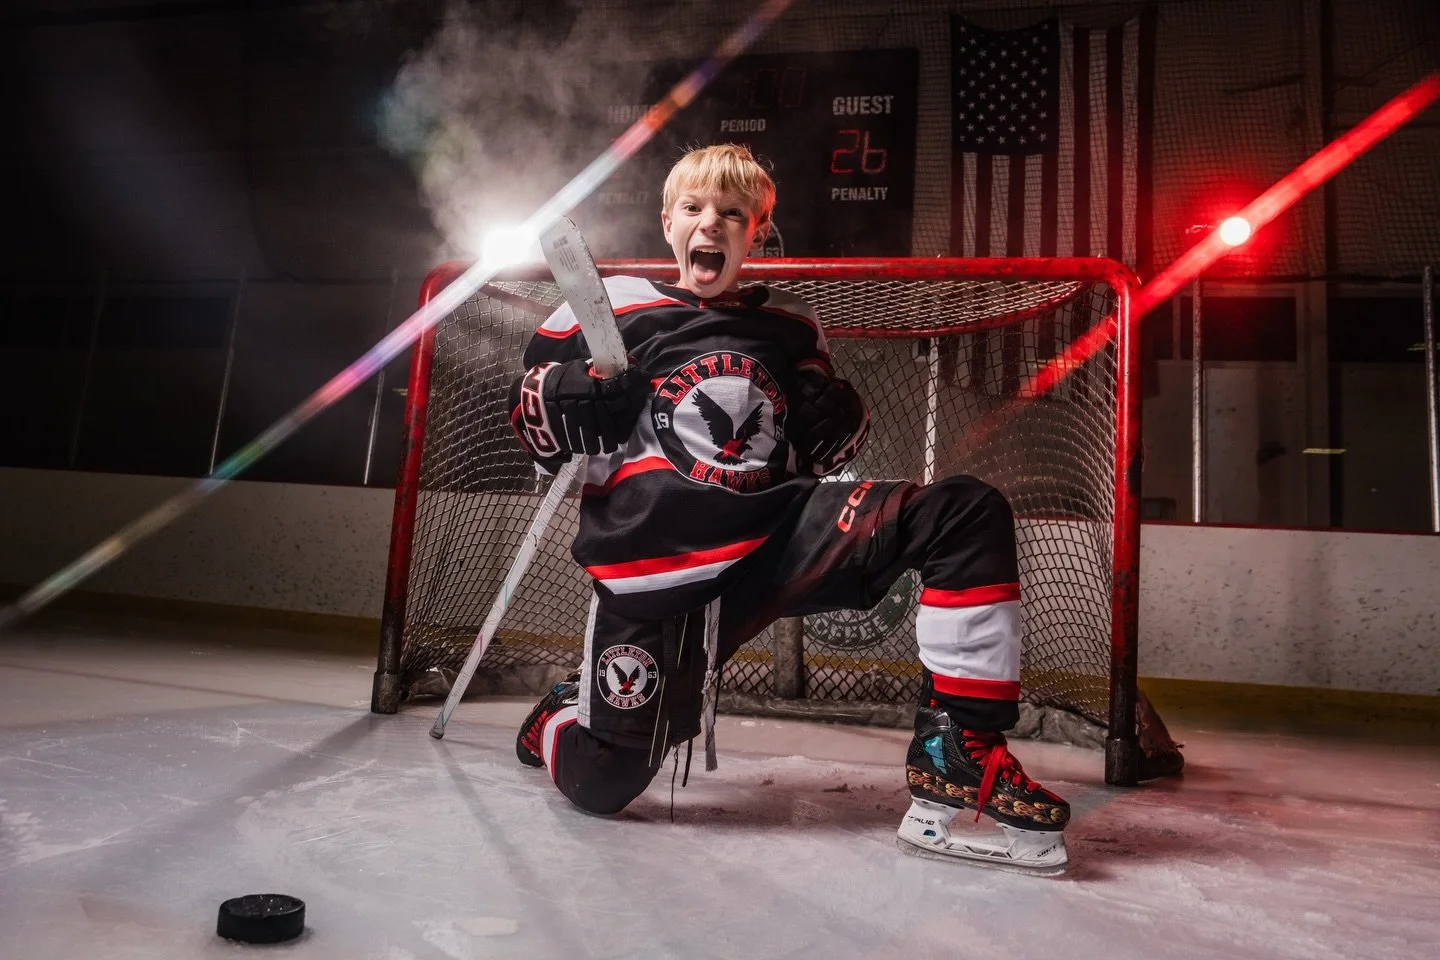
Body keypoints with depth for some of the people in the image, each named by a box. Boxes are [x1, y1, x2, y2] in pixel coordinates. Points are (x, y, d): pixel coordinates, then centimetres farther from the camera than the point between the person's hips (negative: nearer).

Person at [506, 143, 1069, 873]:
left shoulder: (791, 328, 18)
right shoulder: (609, 305, 8)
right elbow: (528, 416, 9)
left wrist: (835, 424, 1)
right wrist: (569, 401, -13)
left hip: (778, 535, 3)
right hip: (655, 560, -3)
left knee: (968, 512, -14)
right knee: (602, 781, -6)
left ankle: (956, 763, -14)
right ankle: (564, 716, 33)